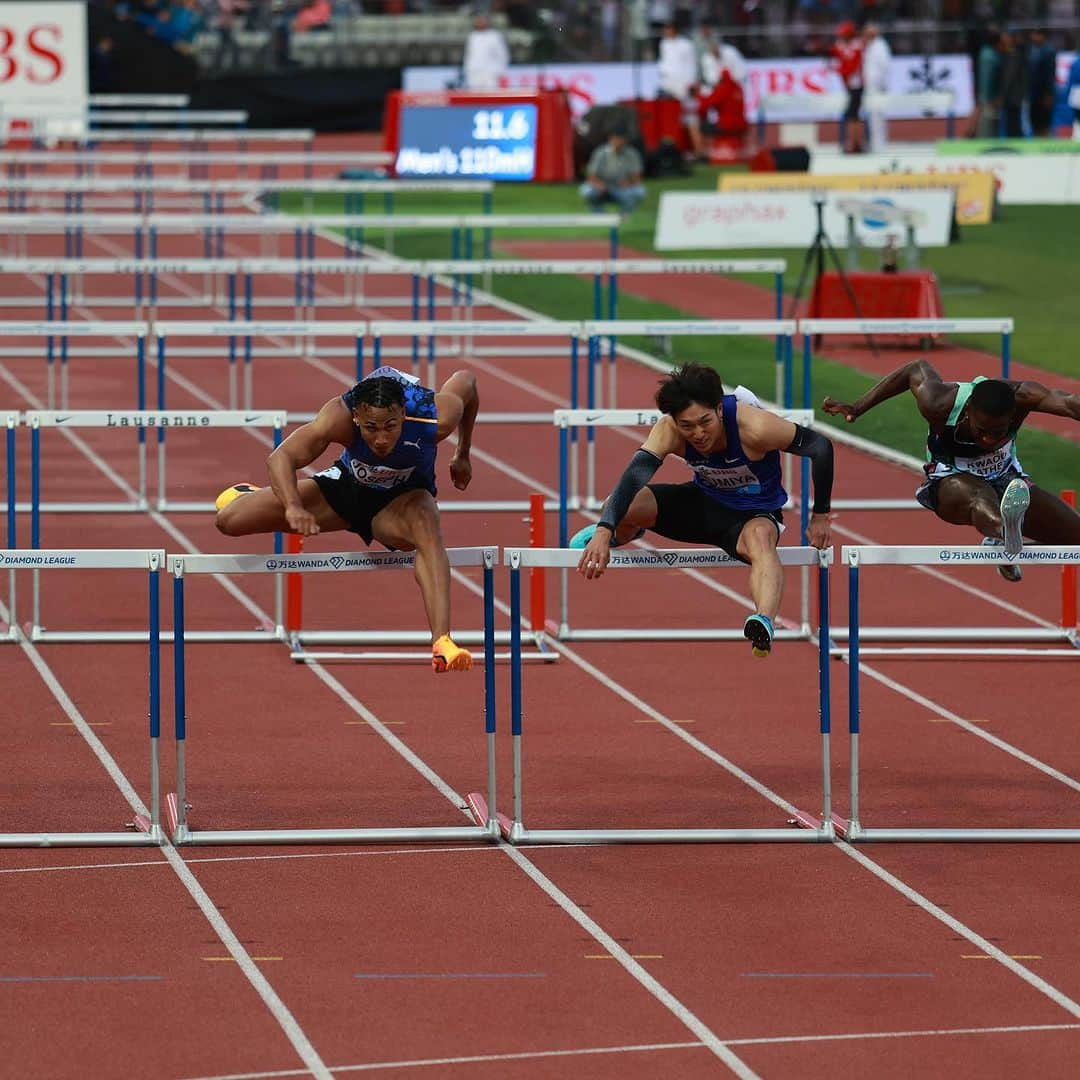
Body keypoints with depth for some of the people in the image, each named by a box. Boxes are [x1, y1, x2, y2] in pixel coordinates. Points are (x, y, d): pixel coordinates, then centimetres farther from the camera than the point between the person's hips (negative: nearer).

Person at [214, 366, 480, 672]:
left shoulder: (436, 419, -34)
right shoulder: (339, 417, -37)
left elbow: (466, 380, -12)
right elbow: (281, 458, -37)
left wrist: (463, 455, 2)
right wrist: (293, 506, -57)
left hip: (404, 495, -1)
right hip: (348, 484, 1)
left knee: (426, 527, -40)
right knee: (230, 520, -3)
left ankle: (441, 642, -49)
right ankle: (248, 496, 38)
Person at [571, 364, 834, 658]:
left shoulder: (754, 427, -32)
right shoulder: (668, 432, -24)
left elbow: (820, 447, -21)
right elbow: (635, 475, -36)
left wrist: (820, 517, -13)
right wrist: (604, 531, -51)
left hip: (754, 513, -4)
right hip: (703, 502, 4)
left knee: (759, 538, -41)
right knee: (619, 506, -16)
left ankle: (764, 623, -66)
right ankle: (619, 535, 23)